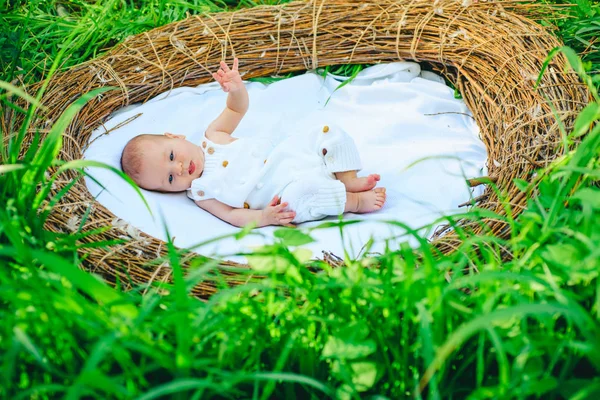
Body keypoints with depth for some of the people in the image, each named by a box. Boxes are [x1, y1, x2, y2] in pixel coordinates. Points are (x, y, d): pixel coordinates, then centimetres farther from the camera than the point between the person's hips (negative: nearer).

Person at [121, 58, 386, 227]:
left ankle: (349, 180, -8)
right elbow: (231, 215, -12)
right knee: (302, 195, -39)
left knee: (330, 133, -6)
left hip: (292, 155, 6)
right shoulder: (200, 192, -6)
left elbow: (237, 109, 10)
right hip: (292, 189, -6)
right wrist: (262, 218, -31)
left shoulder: (212, 137, 6)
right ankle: (353, 201, -18)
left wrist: (237, 89, -13)